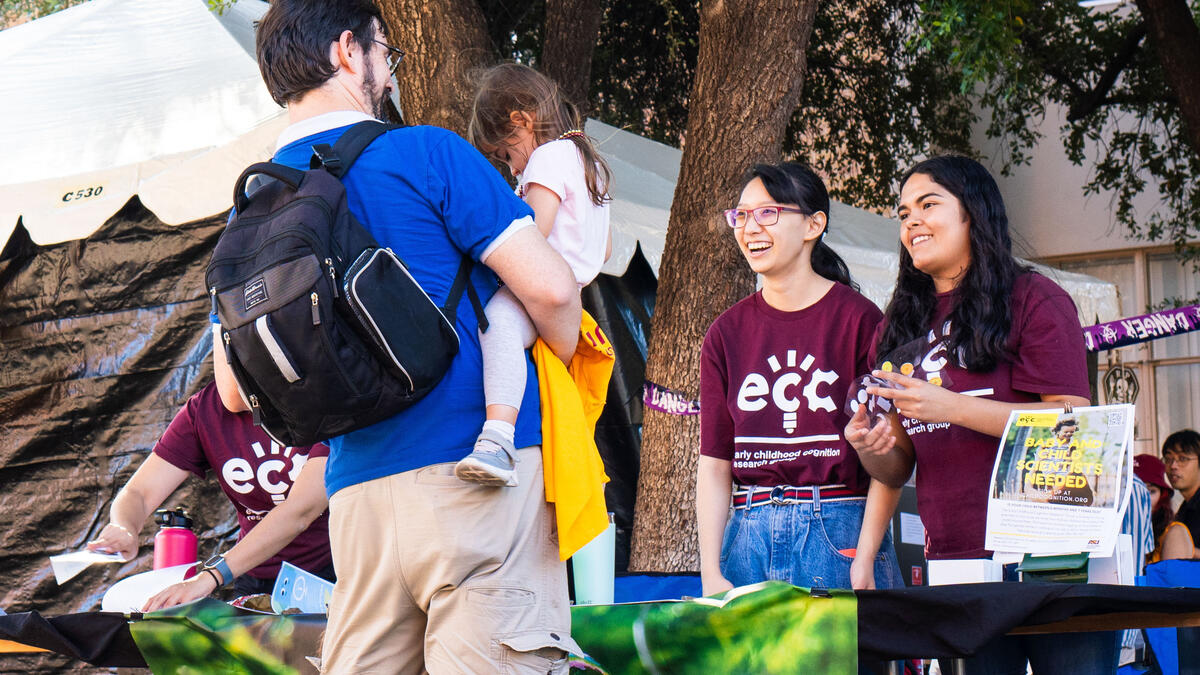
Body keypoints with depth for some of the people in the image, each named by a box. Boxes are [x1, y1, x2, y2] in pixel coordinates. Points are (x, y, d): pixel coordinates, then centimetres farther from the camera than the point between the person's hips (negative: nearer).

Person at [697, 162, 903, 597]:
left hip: (839, 531, -3)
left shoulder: (858, 320, -2)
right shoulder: (727, 333, 10)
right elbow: (714, 463, 8)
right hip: (749, 537, 3)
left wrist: (865, 560, -12)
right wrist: (711, 575, -1)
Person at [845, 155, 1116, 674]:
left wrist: (949, 406, -16)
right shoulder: (902, 325, 16)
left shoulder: (1032, 299, 1)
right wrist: (868, 447, -5)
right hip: (951, 565, 5)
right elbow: (898, 470, 19)